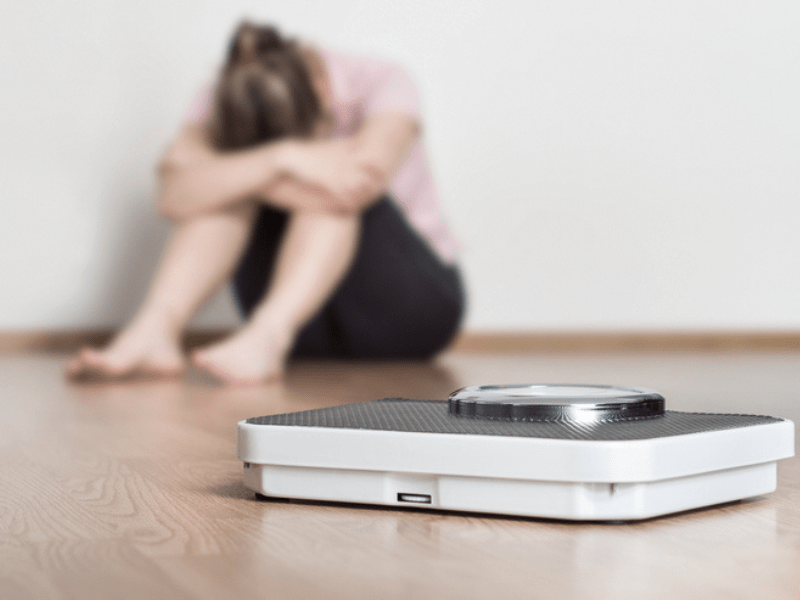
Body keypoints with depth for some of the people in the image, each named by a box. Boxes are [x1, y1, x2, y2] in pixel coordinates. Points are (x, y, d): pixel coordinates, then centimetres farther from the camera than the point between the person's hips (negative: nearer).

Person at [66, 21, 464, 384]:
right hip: (308, 314, 2)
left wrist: (231, 175, -31)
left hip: (413, 305, -2)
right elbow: (174, 197, -31)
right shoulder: (226, 105, -11)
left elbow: (360, 185, -38)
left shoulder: (381, 85, -18)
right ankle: (155, 329, -35)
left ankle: (265, 337, -46)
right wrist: (280, 159, -41)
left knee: (334, 194, -30)